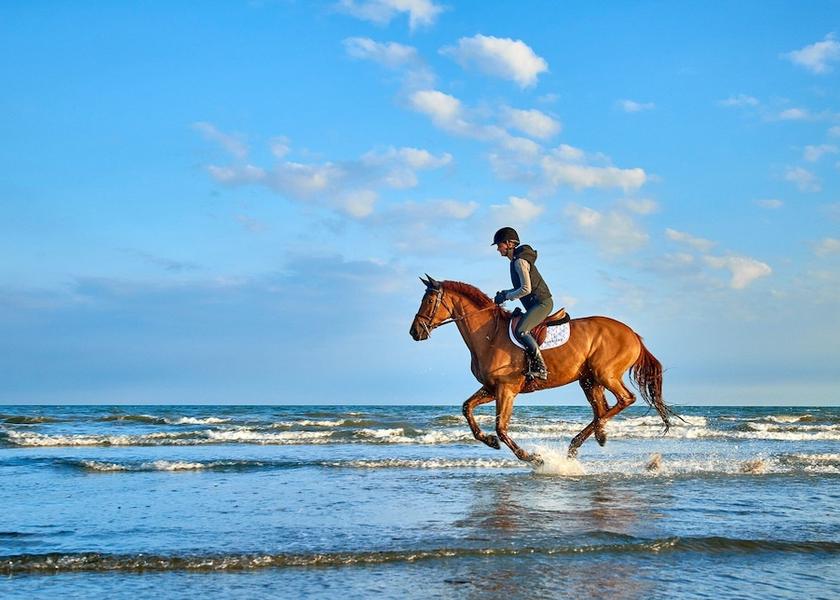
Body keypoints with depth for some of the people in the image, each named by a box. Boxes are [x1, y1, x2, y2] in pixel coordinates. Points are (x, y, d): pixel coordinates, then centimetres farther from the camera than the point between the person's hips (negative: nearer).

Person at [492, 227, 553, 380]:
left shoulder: (520, 261, -14)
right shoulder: (516, 261, 17)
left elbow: (526, 289, -21)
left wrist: (507, 296, -9)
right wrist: (505, 293, 10)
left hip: (542, 302, -11)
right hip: (535, 304, 11)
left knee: (520, 331, -26)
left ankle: (540, 368, -26)